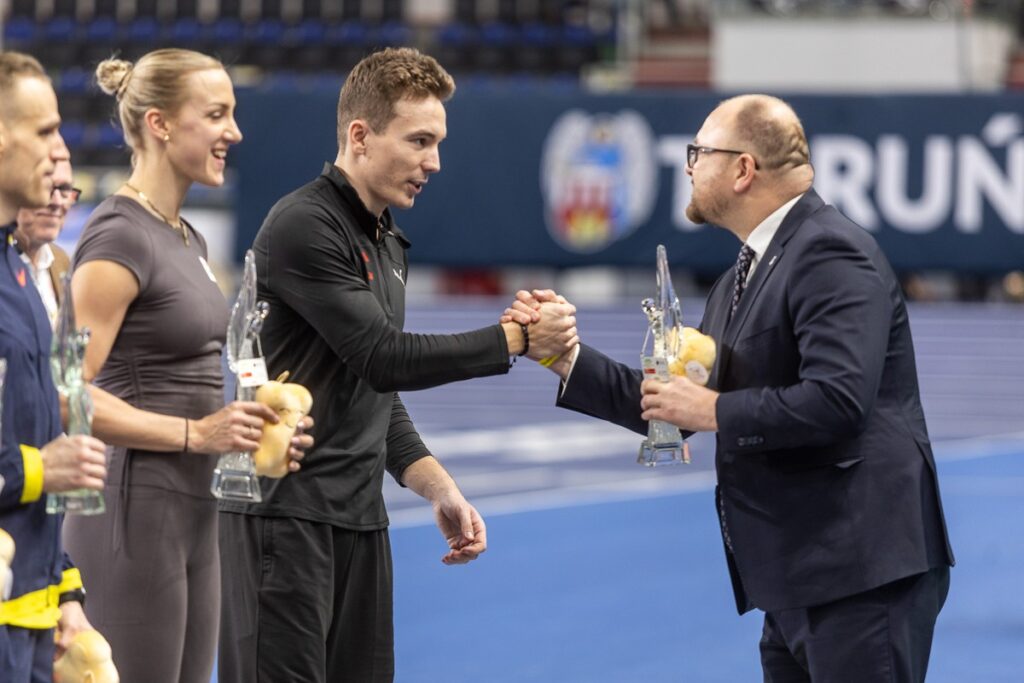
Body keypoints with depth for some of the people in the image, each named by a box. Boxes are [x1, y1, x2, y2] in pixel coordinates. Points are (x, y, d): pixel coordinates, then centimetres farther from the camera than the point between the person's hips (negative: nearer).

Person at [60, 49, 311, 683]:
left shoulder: (188, 239, 15)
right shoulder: (119, 238, -13)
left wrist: (247, 427, 7)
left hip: (193, 511, 9)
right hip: (134, 510, -9)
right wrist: (196, 434, -20)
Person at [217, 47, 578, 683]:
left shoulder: (388, 243, 18)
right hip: (286, 509, -9)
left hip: (358, 518, 9)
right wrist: (516, 338, -12)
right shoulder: (304, 226, -12)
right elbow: (383, 358, -18)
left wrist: (440, 490, 10)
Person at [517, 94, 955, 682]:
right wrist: (567, 358, 12)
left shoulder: (832, 254, -13)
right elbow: (673, 403, 20)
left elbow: (836, 401, -25)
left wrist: (714, 411, -16)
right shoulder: (742, 279, 19)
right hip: (797, 577, 10)